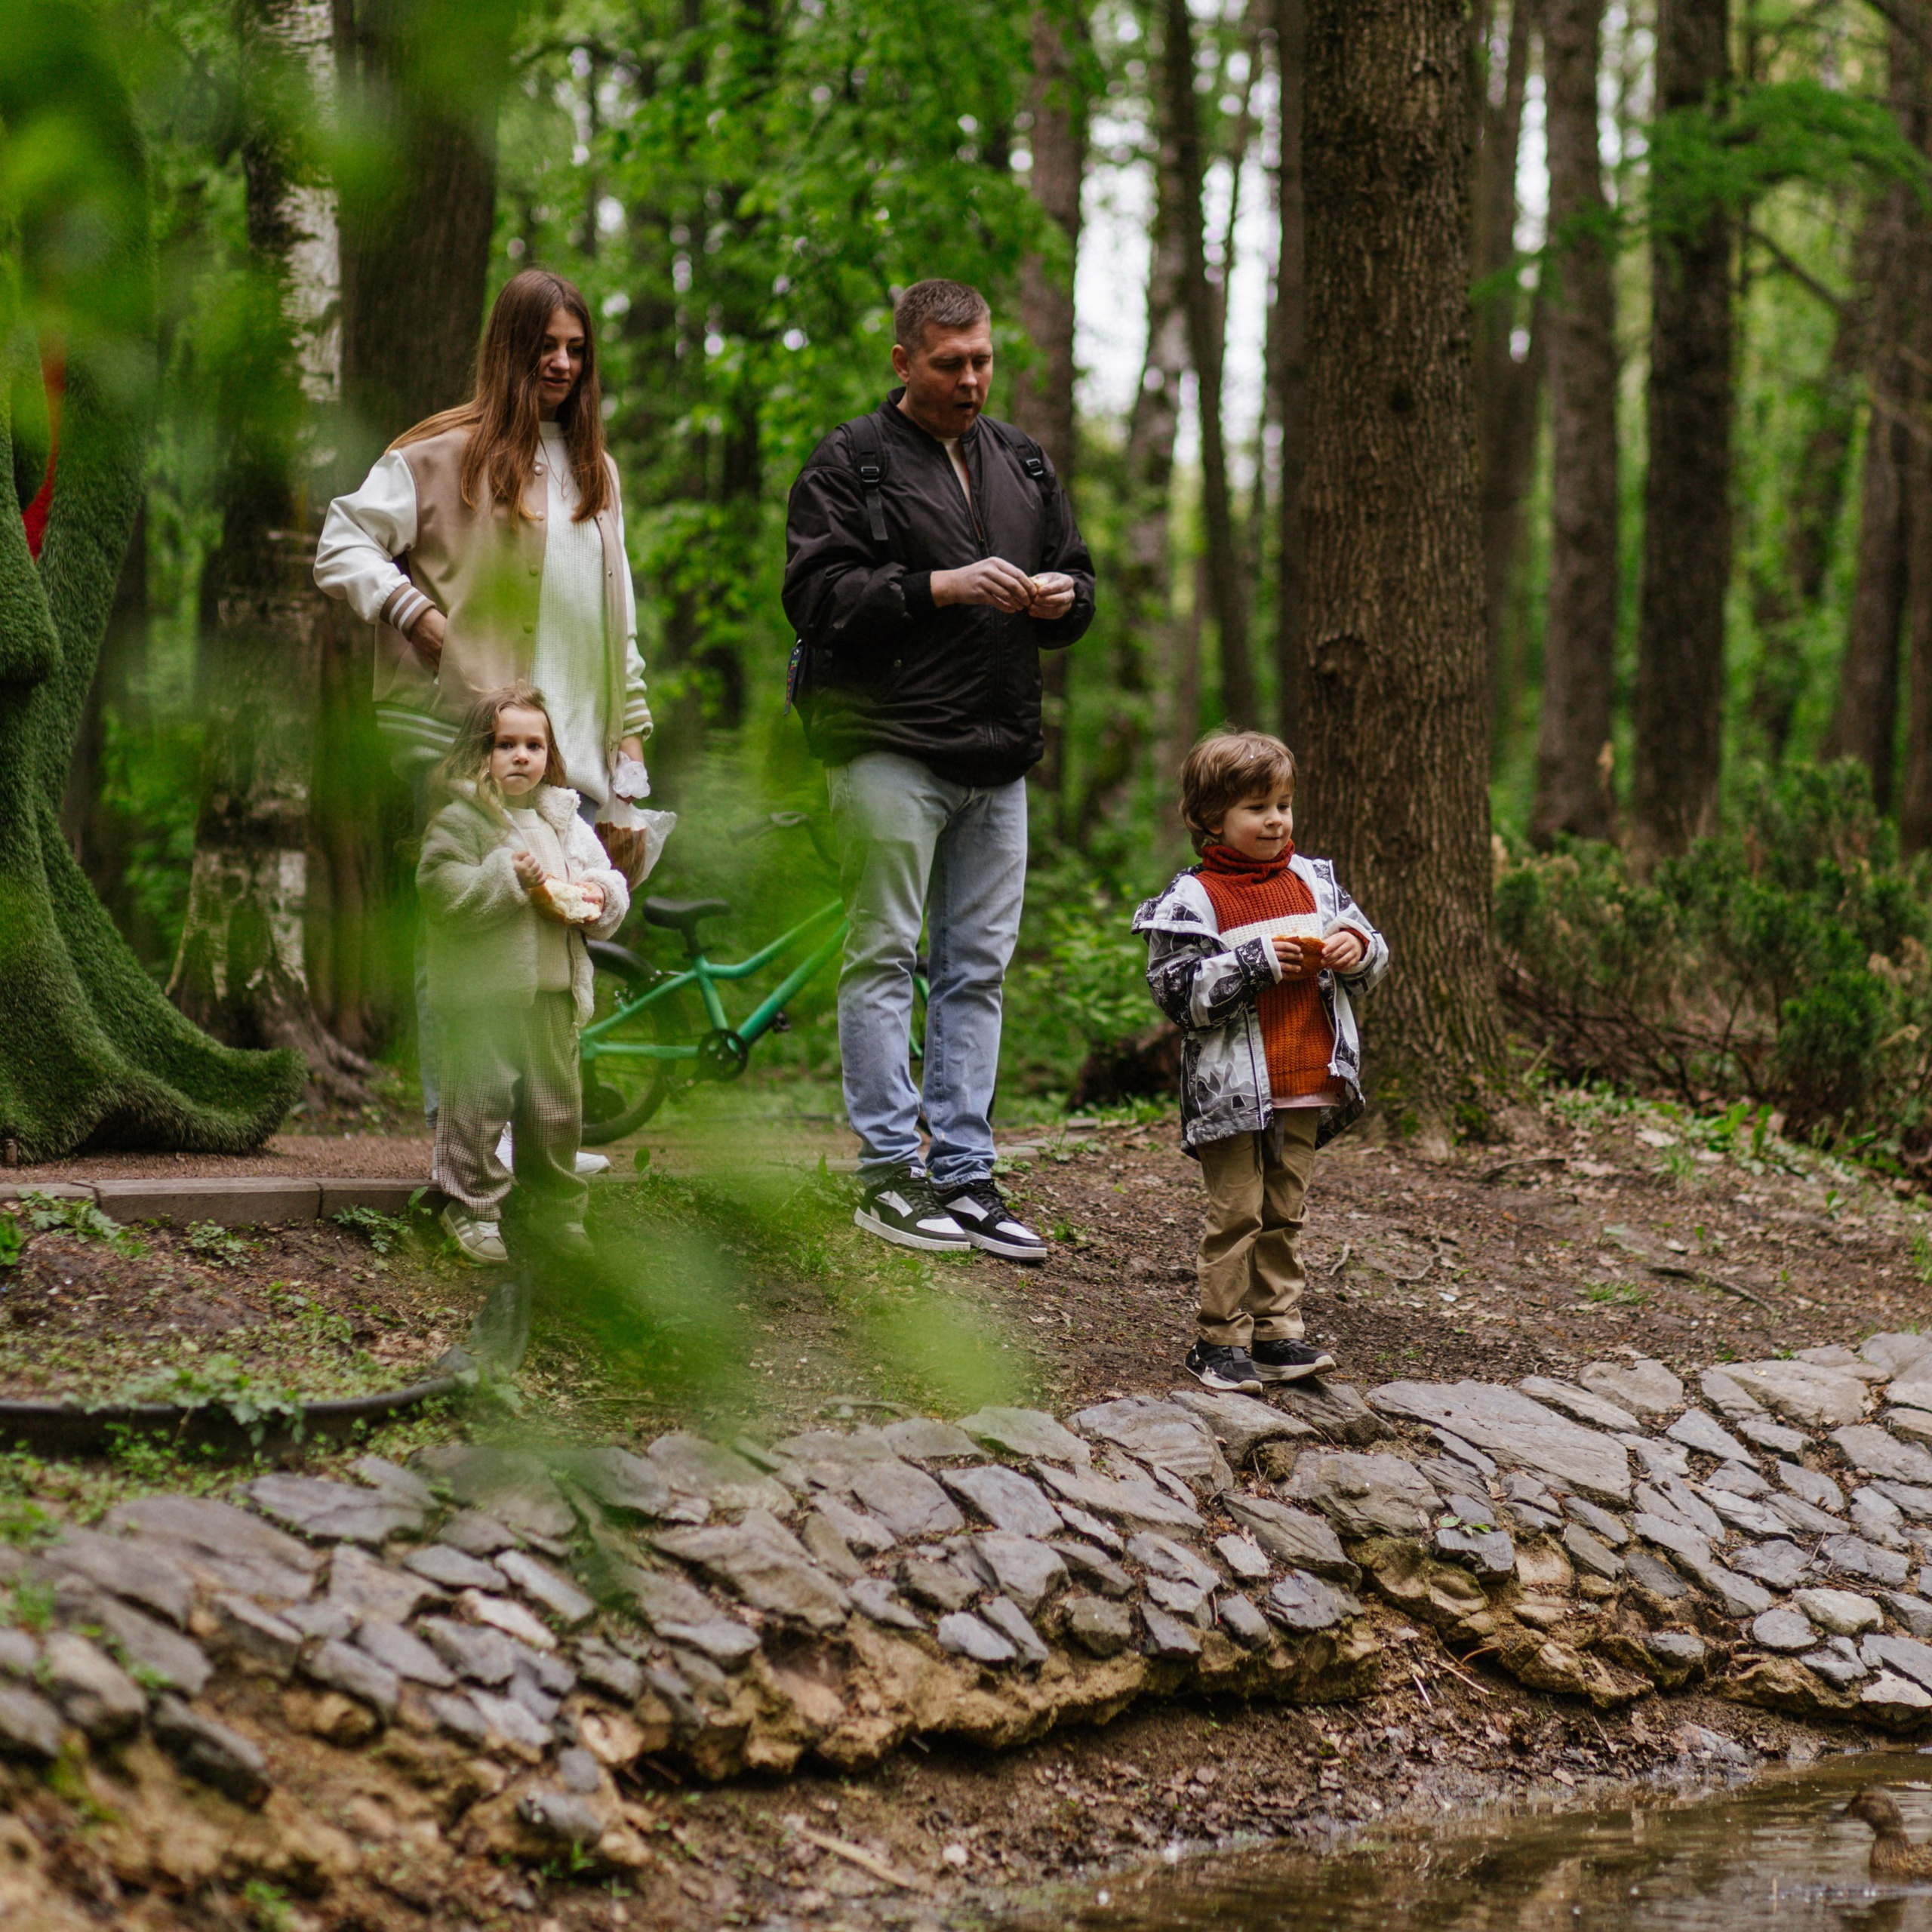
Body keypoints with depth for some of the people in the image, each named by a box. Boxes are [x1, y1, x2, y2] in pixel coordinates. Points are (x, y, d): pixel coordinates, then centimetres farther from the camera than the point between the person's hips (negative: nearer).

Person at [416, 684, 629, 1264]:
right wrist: (509, 878, -20)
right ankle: (472, 1210, 7)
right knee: (480, 1101, -5)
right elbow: (441, 890, -17)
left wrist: (597, 899, -2)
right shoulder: (460, 818, -6)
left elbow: (611, 883, 20)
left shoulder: (565, 819, 14)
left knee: (558, 1104, 12)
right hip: (482, 991, -6)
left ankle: (559, 1211, 24)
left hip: (554, 989, 6)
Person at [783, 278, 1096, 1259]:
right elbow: (815, 591, -12)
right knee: (884, 957, -5)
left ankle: (965, 1172, 11)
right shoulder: (849, 462, -2)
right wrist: (943, 587, -19)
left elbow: (1077, 576, 23)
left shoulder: (1021, 462, 17)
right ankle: (889, 1175, -1)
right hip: (890, 747, -6)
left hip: (997, 754, 6)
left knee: (979, 966, 7)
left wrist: (1061, 598, -1)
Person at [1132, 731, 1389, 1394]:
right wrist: (1257, 964, -19)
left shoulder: (1313, 881, 10)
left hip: (1307, 1088, 5)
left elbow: (1372, 958, 19)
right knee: (1235, 1215, -3)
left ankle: (1277, 1333, 17)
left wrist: (1357, 949, -5)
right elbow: (1178, 992, -13)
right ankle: (1221, 1341, 3)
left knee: (1284, 1214, 11)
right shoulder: (1191, 899, -7)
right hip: (1233, 1090, -5)